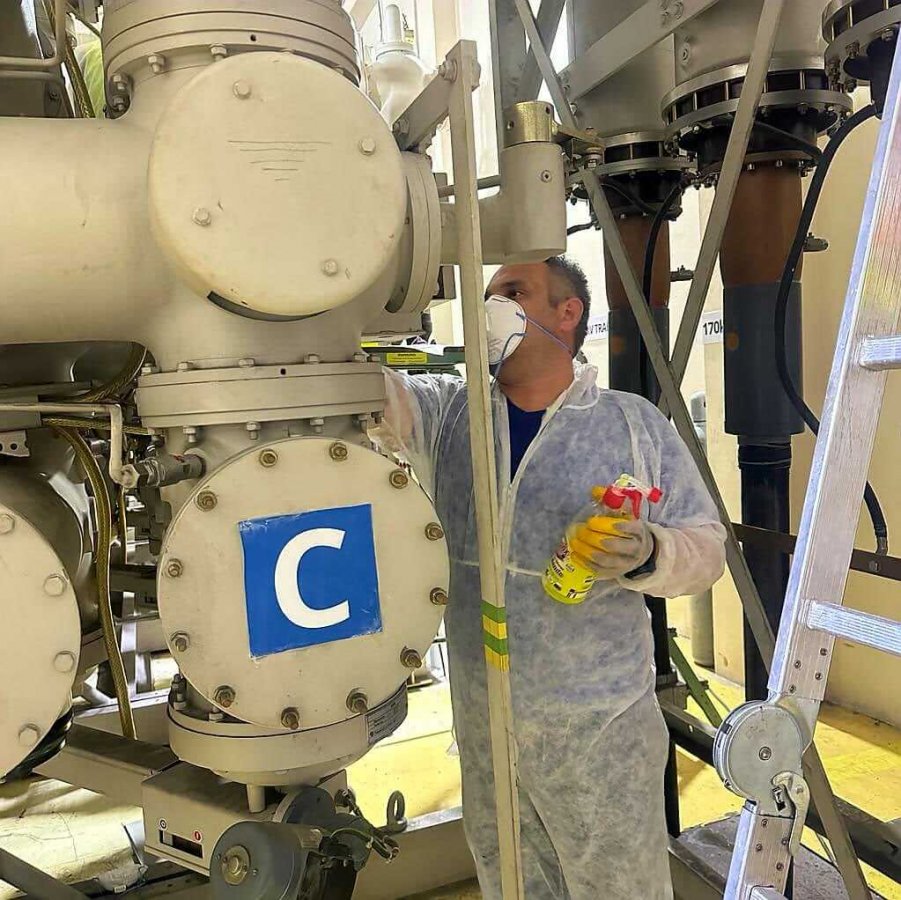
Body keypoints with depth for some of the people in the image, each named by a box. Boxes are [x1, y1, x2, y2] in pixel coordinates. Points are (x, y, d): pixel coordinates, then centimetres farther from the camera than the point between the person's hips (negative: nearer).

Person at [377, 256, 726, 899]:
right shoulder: (449, 412, 1)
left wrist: (647, 554, -23)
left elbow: (707, 546, -3)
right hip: (481, 726, 3)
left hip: (601, 729, -2)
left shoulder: (634, 423, -5)